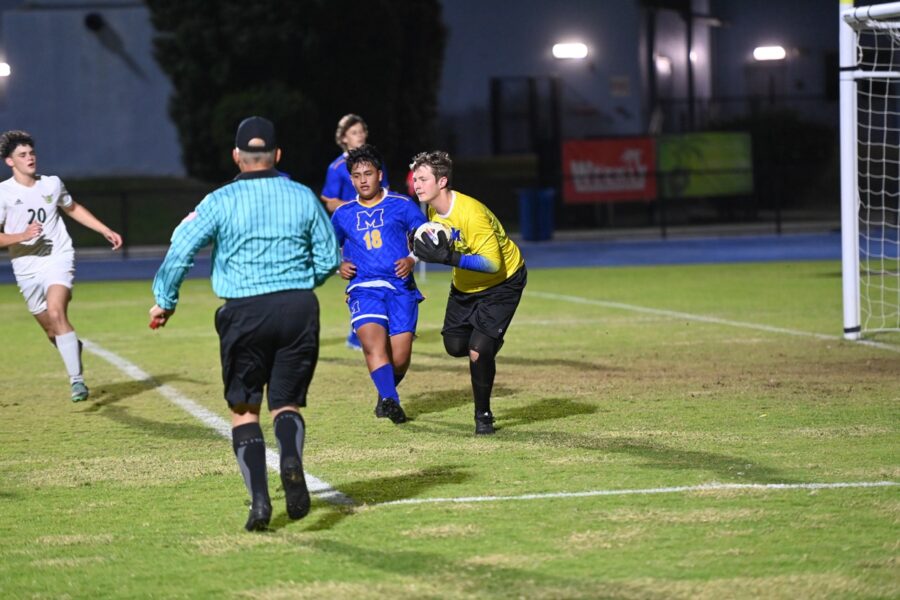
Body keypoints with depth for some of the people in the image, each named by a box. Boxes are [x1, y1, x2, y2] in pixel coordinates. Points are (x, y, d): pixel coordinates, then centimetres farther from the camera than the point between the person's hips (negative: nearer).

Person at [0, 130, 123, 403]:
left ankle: (76, 380, -24)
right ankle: (73, 348, 43)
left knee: (56, 312, -24)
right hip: (27, 268, 1)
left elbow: (73, 208, 23)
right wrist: (22, 236, -25)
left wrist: (106, 231, 21)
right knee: (51, 330, 8)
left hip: (58, 259, -1)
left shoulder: (52, 184, 4)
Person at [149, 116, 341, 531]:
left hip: (245, 311, -2)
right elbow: (329, 259, 11)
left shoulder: (220, 201, -1)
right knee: (286, 403, 10)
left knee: (244, 408, 10)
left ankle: (258, 497, -5)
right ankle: (291, 457, -24)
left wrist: (164, 301, 11)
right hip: (299, 309, 2)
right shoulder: (304, 198, 7)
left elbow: (180, 250, -3)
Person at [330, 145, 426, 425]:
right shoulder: (343, 214, 15)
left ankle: (386, 395, 23)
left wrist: (412, 260, -11)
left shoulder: (402, 205, 7)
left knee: (399, 358, -6)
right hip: (363, 288, 1)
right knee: (373, 341, -26)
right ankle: (390, 401, -35)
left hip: (401, 288, -1)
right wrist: (339, 265, 7)